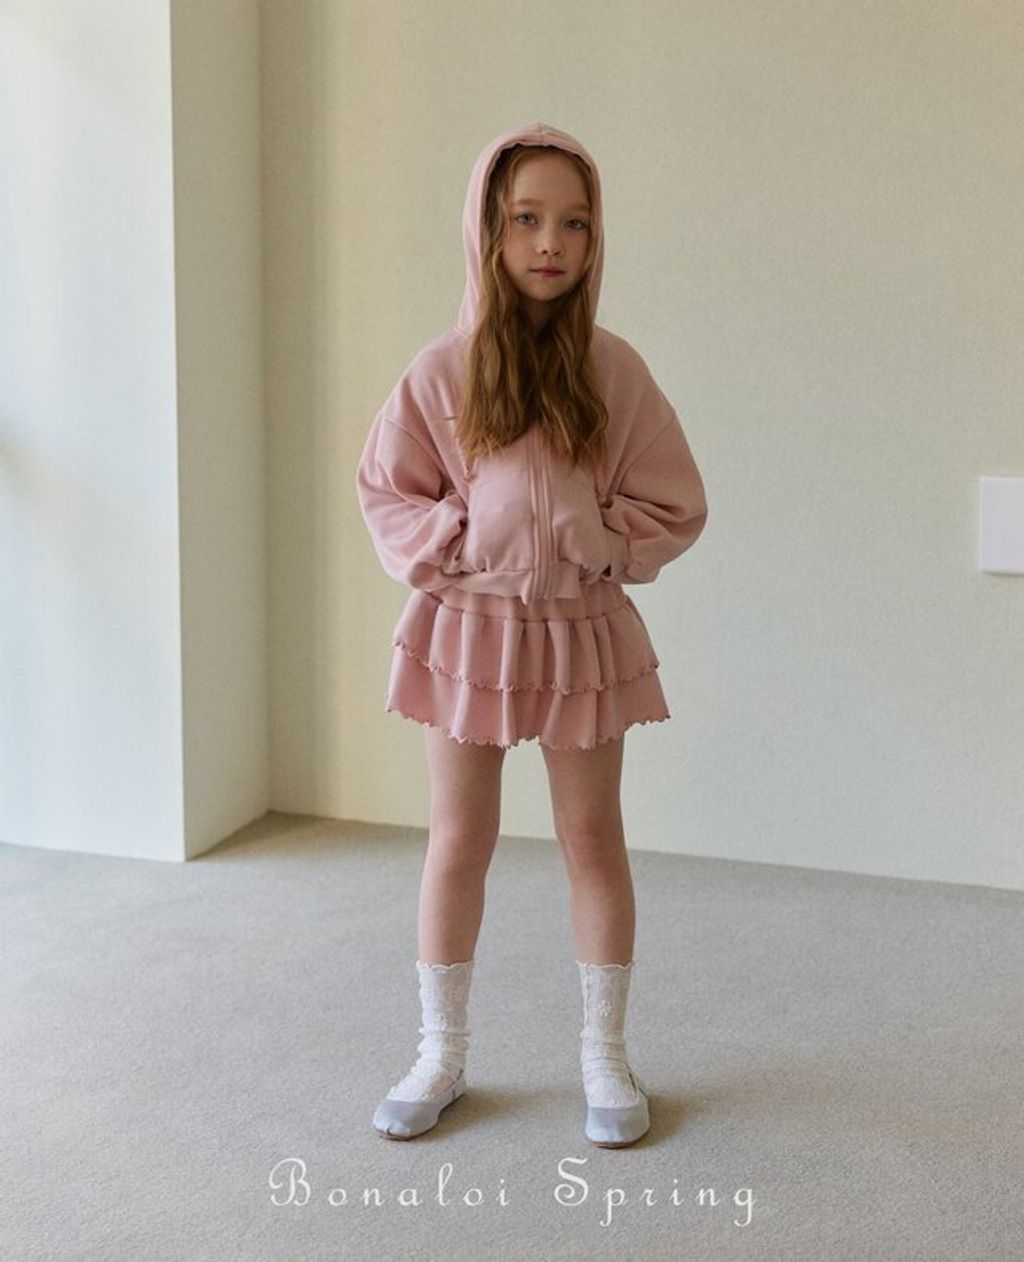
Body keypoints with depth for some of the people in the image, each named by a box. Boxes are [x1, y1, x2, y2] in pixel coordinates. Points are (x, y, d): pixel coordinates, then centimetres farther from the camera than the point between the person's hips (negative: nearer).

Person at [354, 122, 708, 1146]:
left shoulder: (613, 369, -7)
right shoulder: (441, 371, -7)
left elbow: (675, 506, -3)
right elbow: (384, 493, 1)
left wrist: (590, 542, -16)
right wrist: (457, 542, -14)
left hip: (582, 628, 0)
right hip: (466, 625, 0)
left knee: (593, 838, 9)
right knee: (458, 840, 9)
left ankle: (605, 1053, 24)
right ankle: (442, 1053, 24)